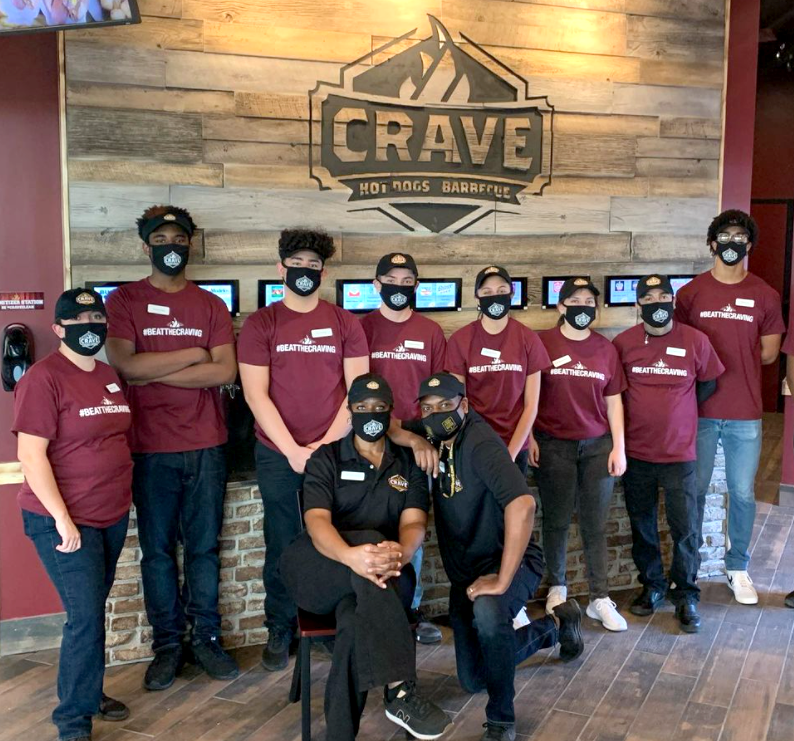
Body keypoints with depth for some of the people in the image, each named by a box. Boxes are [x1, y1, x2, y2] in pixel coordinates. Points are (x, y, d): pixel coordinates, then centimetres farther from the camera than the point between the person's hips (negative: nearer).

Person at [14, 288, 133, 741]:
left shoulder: (109, 375, 10)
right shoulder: (44, 378, -14)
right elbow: (31, 454, -18)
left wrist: (124, 495, 16)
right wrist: (62, 519, -20)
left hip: (113, 516, 7)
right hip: (65, 521, -7)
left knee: (93, 611, 17)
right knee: (86, 616, -7)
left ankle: (88, 692, 33)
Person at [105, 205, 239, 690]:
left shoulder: (210, 305, 8)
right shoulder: (125, 300, 3)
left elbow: (226, 372, -5)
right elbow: (124, 364, -13)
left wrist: (154, 372, -11)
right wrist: (193, 355, -8)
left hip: (206, 446, 2)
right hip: (151, 447, -1)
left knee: (204, 546, 9)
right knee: (157, 549, 6)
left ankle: (206, 637, 22)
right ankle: (167, 644, 20)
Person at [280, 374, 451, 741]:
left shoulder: (409, 463, 12)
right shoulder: (325, 459, 6)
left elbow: (413, 523, -4)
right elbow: (317, 521, -12)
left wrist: (400, 553, -32)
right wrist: (350, 555, -37)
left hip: (382, 575, 1)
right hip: (317, 570, -1)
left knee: (356, 616, -36)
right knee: (369, 540, -36)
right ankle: (399, 691, -41)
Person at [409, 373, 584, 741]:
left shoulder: (479, 441, -27)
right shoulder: (435, 436, -4)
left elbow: (523, 504, -40)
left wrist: (502, 581, -37)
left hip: (510, 560, -8)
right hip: (465, 569, 8)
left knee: (487, 611, -42)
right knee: (473, 680, 16)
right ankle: (555, 625, 37)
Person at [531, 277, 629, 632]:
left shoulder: (605, 348, 7)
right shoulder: (542, 343, -1)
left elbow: (613, 401, 8)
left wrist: (619, 447, 4)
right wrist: (529, 438, -5)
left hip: (598, 445, 2)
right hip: (553, 445, -2)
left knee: (596, 523, 3)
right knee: (556, 520, 7)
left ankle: (600, 598, 10)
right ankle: (556, 587, 24)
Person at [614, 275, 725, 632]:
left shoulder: (695, 340, -5)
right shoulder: (623, 342, -3)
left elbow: (708, 383, 8)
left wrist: (677, 410, 3)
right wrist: (643, 410, 1)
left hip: (680, 452, -1)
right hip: (636, 452, 1)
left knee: (685, 529, 1)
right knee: (642, 525, 13)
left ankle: (685, 596, 18)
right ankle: (651, 585, 31)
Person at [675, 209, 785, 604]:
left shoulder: (765, 296, 3)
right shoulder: (691, 293, 1)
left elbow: (769, 353, 6)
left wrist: (724, 356, 1)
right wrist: (738, 354, -6)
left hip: (745, 413, 1)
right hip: (700, 410, 0)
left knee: (743, 494, 8)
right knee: (695, 490, 8)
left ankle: (737, 568, 24)